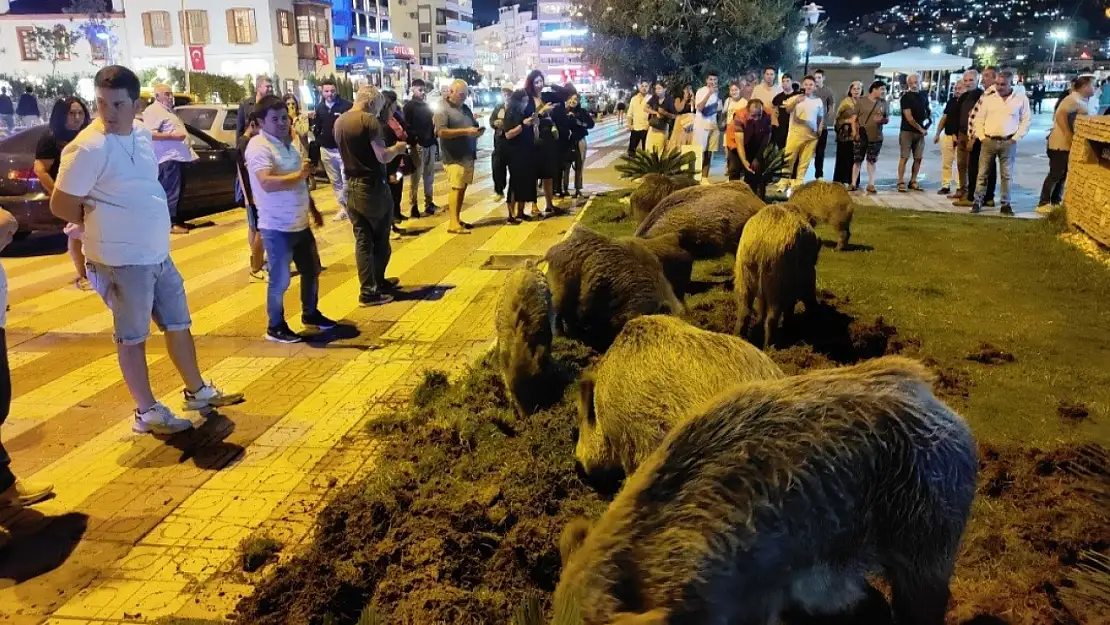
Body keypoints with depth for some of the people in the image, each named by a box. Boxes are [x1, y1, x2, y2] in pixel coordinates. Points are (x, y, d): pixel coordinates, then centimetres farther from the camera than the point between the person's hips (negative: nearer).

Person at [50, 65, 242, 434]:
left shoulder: (141, 134, 5)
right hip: (123, 261, -8)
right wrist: (103, 228, -1)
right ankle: (147, 412, 18)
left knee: (178, 324, 17)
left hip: (158, 253, 8)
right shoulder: (89, 148, -19)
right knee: (133, 338, 5)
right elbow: (61, 205, -15)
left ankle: (197, 391, 33)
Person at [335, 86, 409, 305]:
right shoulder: (369, 120, -16)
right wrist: (397, 148, -2)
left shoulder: (339, 121, 9)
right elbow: (382, 157, -22)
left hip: (351, 187, 7)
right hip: (373, 187, -7)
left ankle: (368, 287, 17)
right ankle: (372, 290, 15)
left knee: (362, 240, 11)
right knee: (380, 238, 8)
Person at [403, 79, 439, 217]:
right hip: (417, 146, -6)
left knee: (429, 176, 9)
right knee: (416, 177, -5)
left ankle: (428, 202, 18)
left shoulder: (426, 105, 18)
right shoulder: (409, 106, -2)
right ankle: (414, 206, -1)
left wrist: (435, 143, 13)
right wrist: (414, 142, -21)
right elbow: (407, 126, -11)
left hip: (430, 145, 6)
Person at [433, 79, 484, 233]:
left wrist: (478, 131, 2)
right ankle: (453, 224, -9)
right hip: (454, 157, -8)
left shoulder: (465, 108, 18)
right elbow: (441, 132, -19)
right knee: (456, 188, -10)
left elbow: (474, 126, 28)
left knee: (462, 188, 10)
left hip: (468, 156, 8)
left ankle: (457, 219, 18)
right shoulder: (443, 110, -7)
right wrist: (465, 131, -22)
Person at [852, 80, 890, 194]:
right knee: (857, 160, 1)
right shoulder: (861, 101, -2)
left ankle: (871, 184, 11)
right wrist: (855, 132, -11)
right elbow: (854, 118, -1)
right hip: (861, 137, -2)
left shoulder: (884, 103, 7)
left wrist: (882, 120, -11)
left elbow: (887, 119, 12)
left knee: (872, 161, 7)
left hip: (876, 137, 3)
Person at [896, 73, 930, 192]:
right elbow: (909, 117, -14)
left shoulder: (924, 96, 11)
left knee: (918, 158, 4)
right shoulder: (906, 97, -7)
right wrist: (920, 129, -11)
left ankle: (913, 181, 12)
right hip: (907, 131, -5)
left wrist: (929, 118, 5)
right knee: (904, 157, -7)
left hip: (920, 132, 6)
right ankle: (901, 182, -4)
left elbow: (928, 110, 27)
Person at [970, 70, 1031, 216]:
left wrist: (1016, 138, -5)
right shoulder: (988, 99, 5)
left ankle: (1006, 204, 9)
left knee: (1007, 175, 3)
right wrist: (982, 137, -1)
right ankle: (977, 202, 7)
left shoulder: (1021, 99, 2)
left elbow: (1026, 120, 4)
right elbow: (979, 119, 8)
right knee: (982, 173, 2)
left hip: (1008, 142, -1)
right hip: (988, 141, 1)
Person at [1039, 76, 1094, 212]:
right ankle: (1043, 204, -1)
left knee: (1062, 174, 12)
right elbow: (1060, 115, -28)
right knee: (1055, 174, -6)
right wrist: (1069, 136, -28)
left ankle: (1055, 202, 18)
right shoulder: (1074, 99, -15)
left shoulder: (1080, 100, 15)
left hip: (1068, 144, 10)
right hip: (1061, 143, -10)